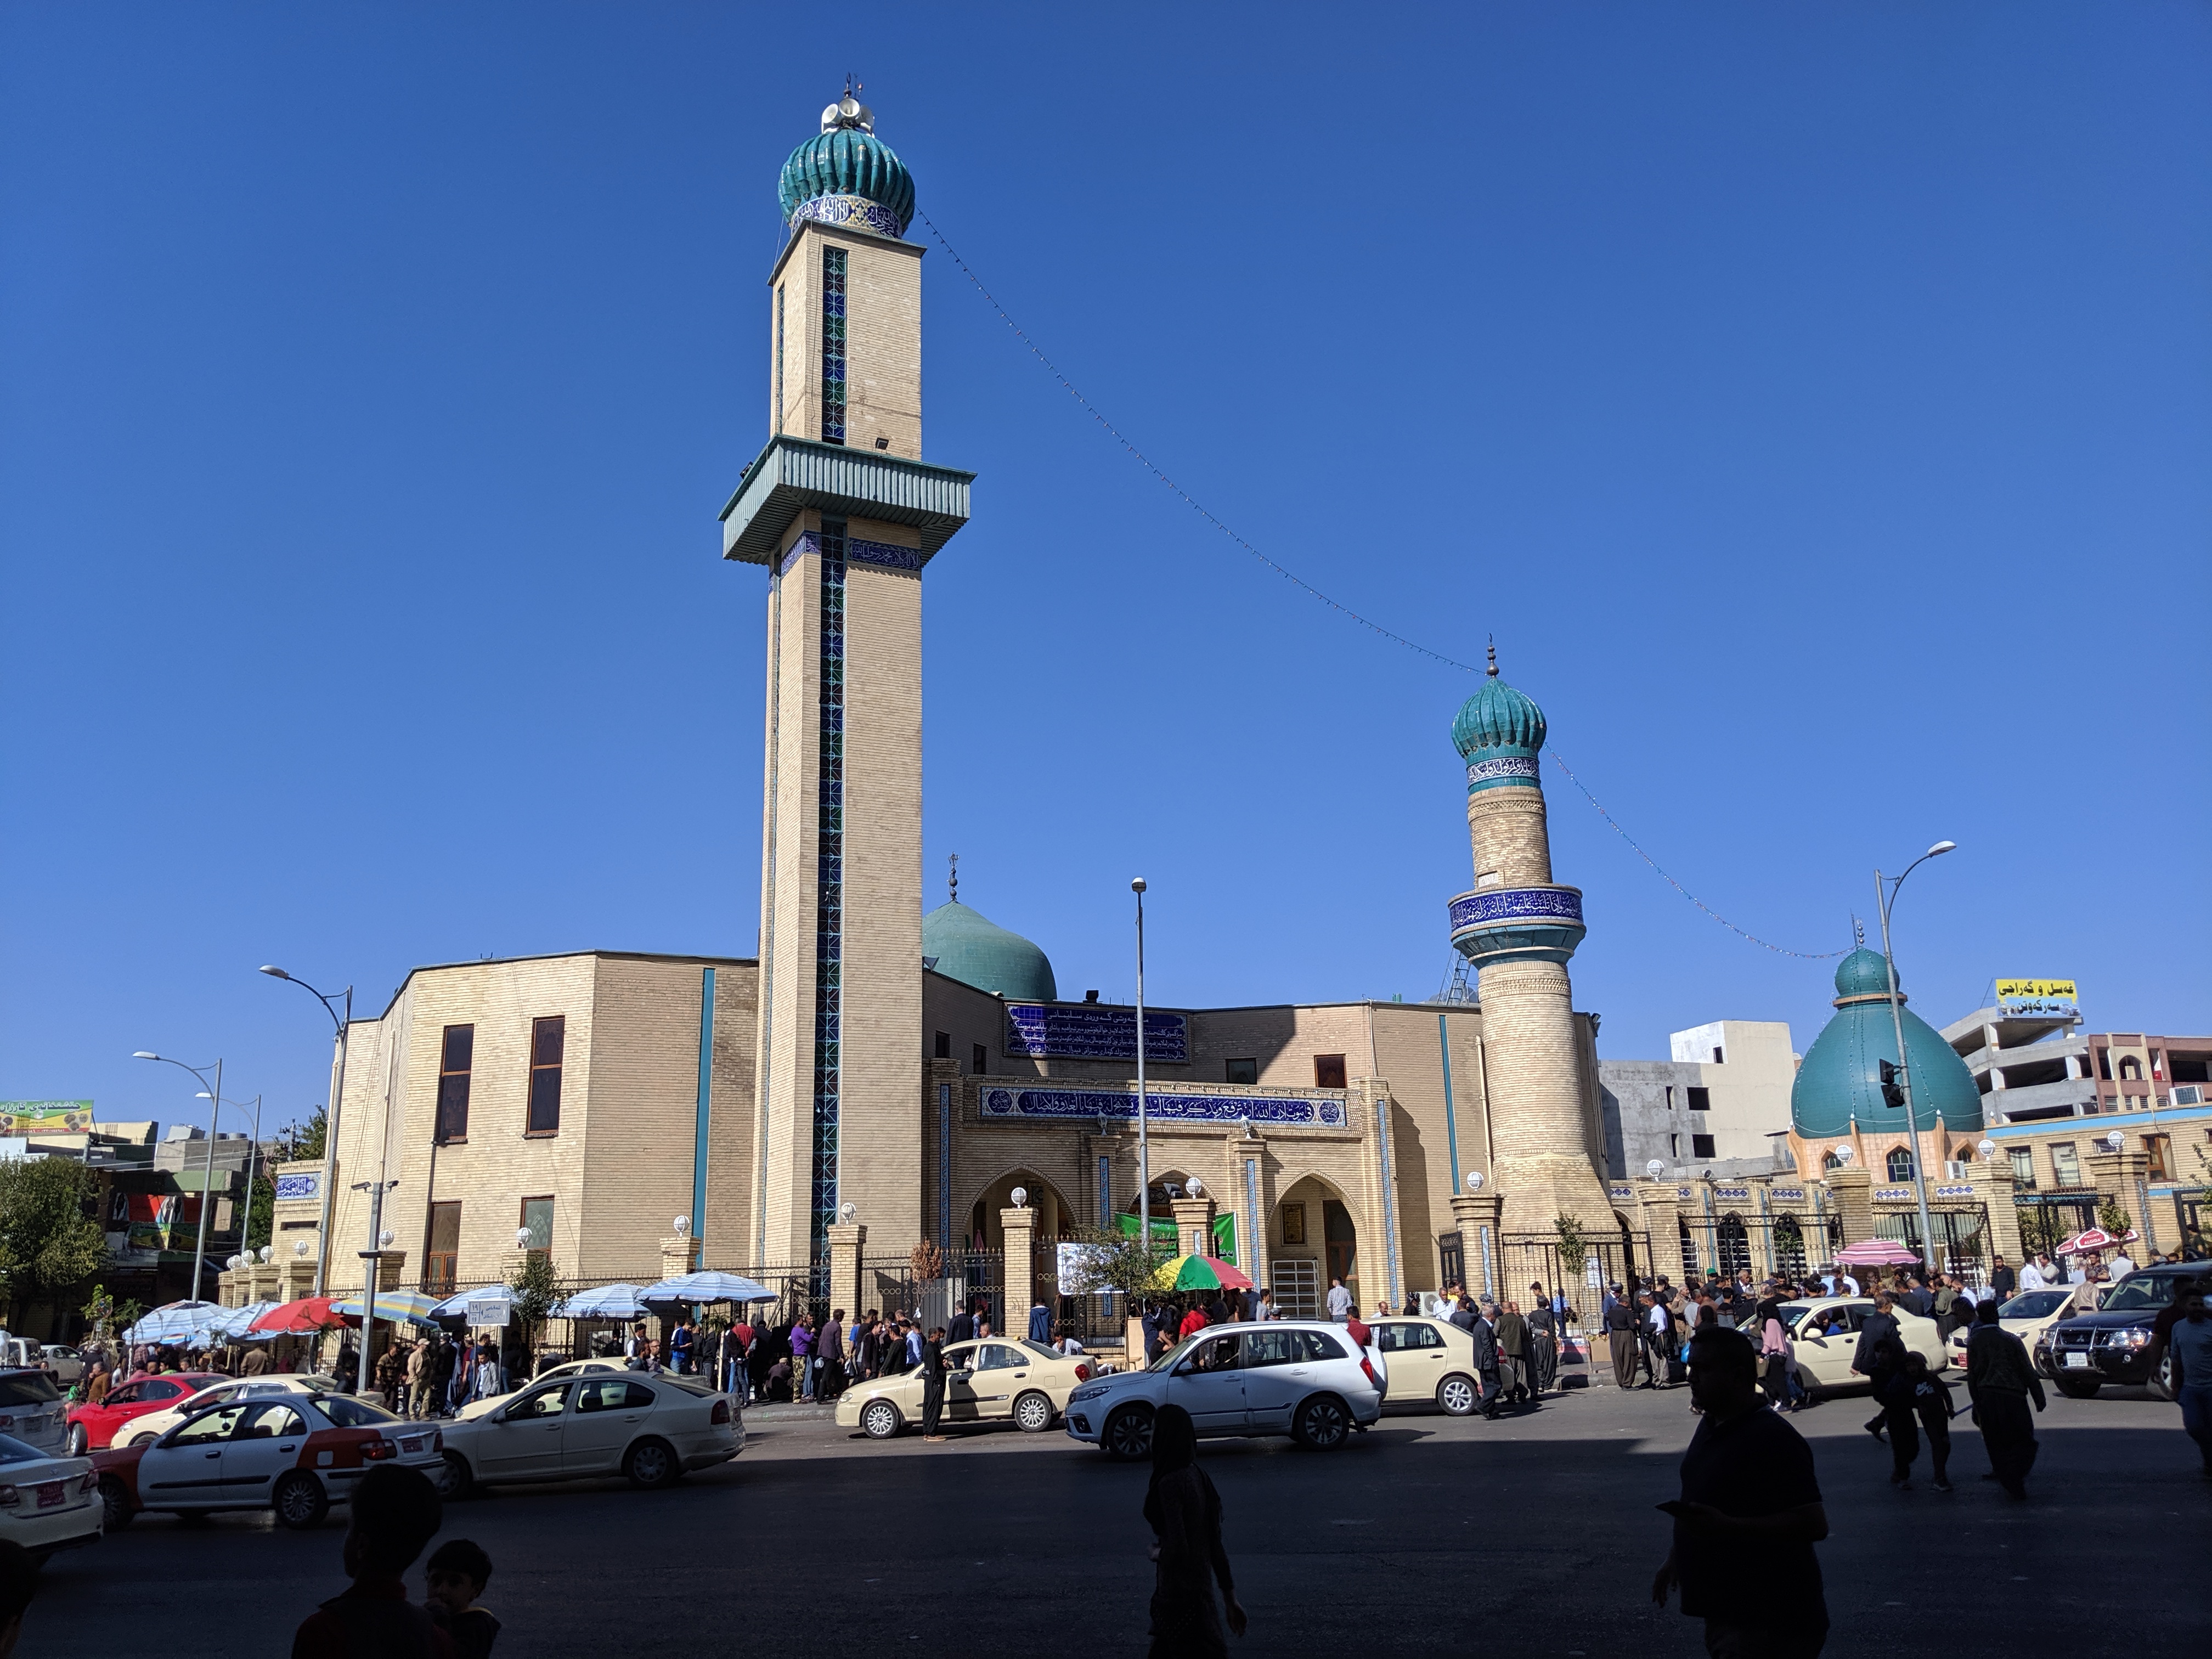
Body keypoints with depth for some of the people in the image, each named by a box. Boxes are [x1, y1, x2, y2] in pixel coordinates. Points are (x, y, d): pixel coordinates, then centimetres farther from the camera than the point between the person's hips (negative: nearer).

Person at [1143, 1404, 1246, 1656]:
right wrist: (1230, 1597, 14)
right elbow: (1215, 1544, 9)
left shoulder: (1170, 1483, -21)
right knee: (1163, 1650, 21)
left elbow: (1177, 1548, -27)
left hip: (1180, 1591, -9)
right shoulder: (1196, 1475, 4)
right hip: (1200, 1585, 9)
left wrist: (1158, 1553, -6)